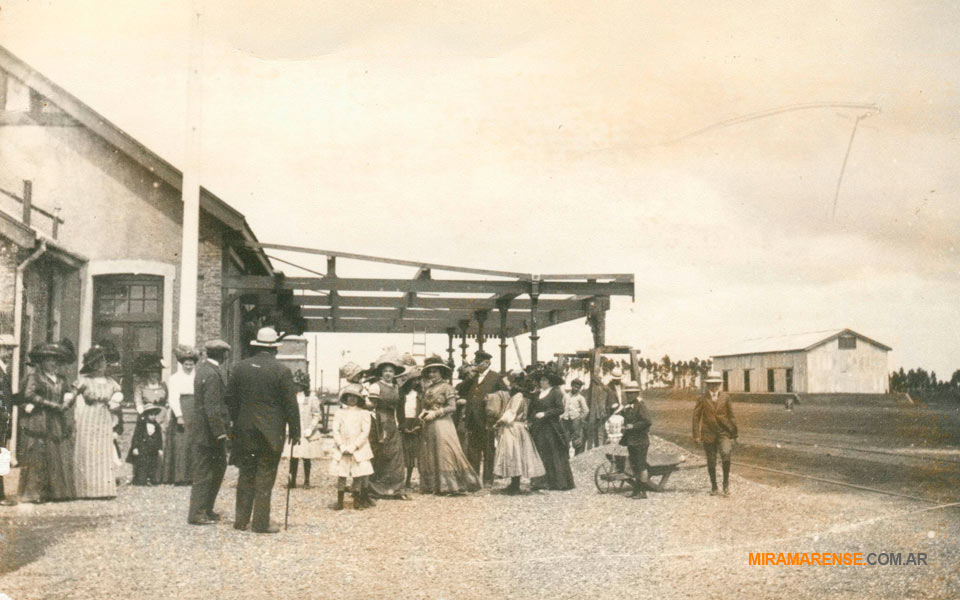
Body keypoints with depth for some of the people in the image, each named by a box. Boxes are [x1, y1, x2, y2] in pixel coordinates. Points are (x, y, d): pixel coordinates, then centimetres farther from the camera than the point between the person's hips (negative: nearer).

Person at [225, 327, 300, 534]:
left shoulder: (240, 367, 3)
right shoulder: (282, 371, -10)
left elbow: (230, 398, 8)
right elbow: (291, 405, -8)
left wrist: (236, 423, 18)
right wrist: (295, 431, 1)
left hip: (245, 431, 4)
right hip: (271, 431, -4)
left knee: (246, 474, 14)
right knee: (265, 476, 1)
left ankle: (241, 519, 18)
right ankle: (260, 523, 5)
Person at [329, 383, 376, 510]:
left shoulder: (364, 414, 4)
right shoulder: (340, 413, 9)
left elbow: (365, 432, -4)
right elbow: (335, 430, 2)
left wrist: (353, 447, -13)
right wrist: (342, 446, -11)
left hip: (359, 449, -1)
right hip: (342, 449, 1)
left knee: (359, 476, -1)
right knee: (341, 475, -1)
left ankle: (357, 500, 9)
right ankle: (339, 501, 5)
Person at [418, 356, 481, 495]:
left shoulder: (446, 387, -3)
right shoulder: (427, 388, 16)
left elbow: (452, 407, -9)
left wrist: (435, 413, -14)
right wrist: (423, 413, 0)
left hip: (442, 424, -7)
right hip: (428, 426, 7)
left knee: (445, 453, -10)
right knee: (428, 455, 5)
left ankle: (450, 485, -5)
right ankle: (431, 485, 11)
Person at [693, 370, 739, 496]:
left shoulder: (725, 398, 5)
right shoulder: (702, 399, 2)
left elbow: (731, 416, 9)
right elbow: (696, 416, 3)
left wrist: (733, 433, 9)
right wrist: (697, 435, -3)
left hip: (724, 433, 0)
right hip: (708, 434, 1)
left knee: (726, 454, -23)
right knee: (711, 462, 6)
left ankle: (726, 483, -5)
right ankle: (713, 487, 22)